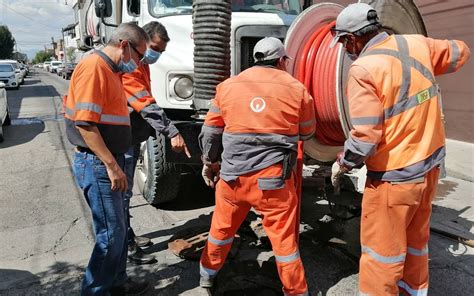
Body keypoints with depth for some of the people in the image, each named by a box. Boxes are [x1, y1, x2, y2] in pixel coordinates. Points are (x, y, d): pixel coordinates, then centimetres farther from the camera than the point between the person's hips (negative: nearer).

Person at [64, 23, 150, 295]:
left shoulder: (112, 71, 15)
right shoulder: (94, 67, -16)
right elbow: (84, 122, -22)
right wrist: (111, 165, -22)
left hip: (110, 161, 10)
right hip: (97, 163, -10)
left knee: (120, 227, 18)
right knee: (112, 233, -2)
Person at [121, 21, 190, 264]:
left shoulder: (142, 65, 13)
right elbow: (146, 106, -31)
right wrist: (172, 132, -37)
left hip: (133, 138, 10)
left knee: (124, 190, 18)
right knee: (122, 192, -1)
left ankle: (128, 235, 31)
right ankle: (125, 246, 9)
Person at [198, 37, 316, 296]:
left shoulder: (228, 85, 5)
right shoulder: (297, 89, 1)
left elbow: (210, 131, 10)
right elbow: (307, 133, 13)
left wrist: (209, 162, 24)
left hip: (232, 174, 3)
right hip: (273, 177, -2)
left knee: (222, 227, 22)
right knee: (284, 239, 9)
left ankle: (207, 274, 42)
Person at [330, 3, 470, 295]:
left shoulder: (363, 69, -20)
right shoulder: (416, 43, 0)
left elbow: (365, 137, -23)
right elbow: (459, 53, 19)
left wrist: (344, 162, -5)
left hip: (395, 174, -8)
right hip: (431, 162, 8)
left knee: (382, 247, 8)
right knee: (416, 233, 26)